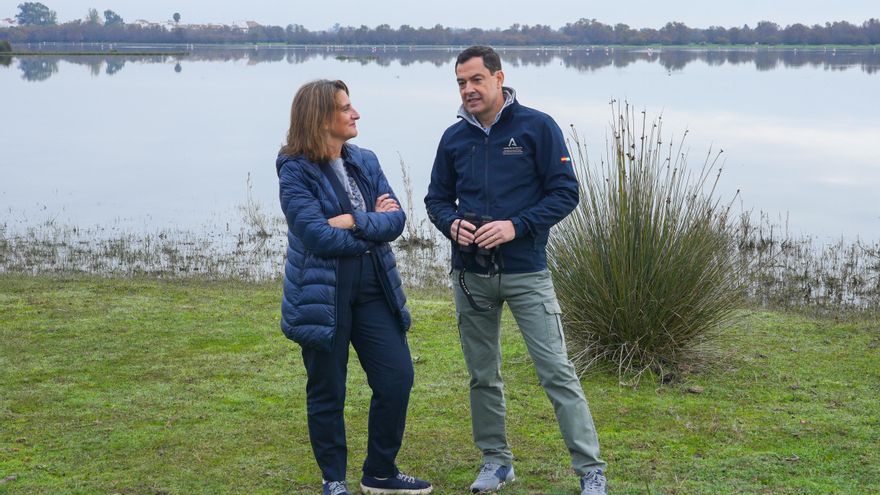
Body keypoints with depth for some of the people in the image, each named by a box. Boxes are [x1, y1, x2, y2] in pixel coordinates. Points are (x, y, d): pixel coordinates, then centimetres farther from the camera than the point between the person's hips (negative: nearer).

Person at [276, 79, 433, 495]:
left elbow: (396, 219, -1)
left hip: (374, 289, 6)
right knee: (327, 393, 6)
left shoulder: (365, 162, 8)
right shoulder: (295, 171, -10)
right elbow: (318, 236, -20)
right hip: (322, 295, -6)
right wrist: (373, 226, -9)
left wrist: (353, 221, -17)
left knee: (397, 378, 5)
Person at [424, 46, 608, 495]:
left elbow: (565, 192, -7)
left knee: (556, 371, -7)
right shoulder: (454, 137, 8)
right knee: (482, 376, 12)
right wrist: (452, 222, -8)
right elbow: (437, 198, 16)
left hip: (526, 272, -4)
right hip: (470, 274, 5)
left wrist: (516, 226, -19)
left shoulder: (537, 127, -5)